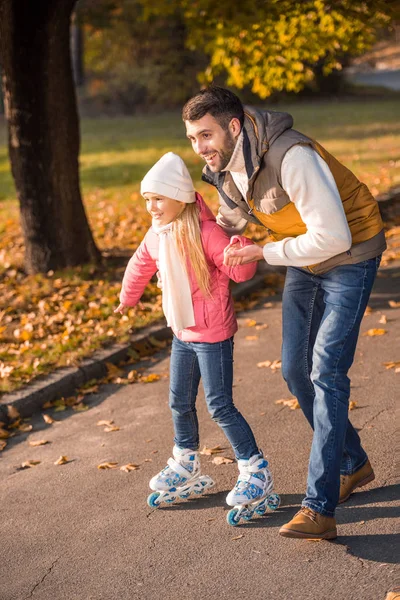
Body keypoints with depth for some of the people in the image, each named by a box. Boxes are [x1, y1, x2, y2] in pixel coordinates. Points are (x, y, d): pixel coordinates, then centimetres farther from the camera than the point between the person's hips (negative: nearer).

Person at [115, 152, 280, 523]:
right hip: (182, 334, 8)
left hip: (213, 335, -8)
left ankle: (255, 471, 8)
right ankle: (186, 468, 36)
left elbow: (241, 272, -24)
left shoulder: (206, 232, -21)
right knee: (179, 403, 17)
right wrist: (127, 298, 36)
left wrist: (241, 241, -44)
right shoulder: (156, 236, 1)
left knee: (219, 405, -6)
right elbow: (140, 266, 21)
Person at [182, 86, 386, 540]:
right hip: (304, 261, 8)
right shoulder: (223, 167, -6)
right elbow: (230, 219, 16)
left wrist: (263, 253, -24)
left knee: (326, 373, -15)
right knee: (296, 371, 8)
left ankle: (318, 507, -13)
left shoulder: (290, 158, -32)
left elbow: (332, 237, -32)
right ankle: (352, 463, 28)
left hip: (349, 255, -8)